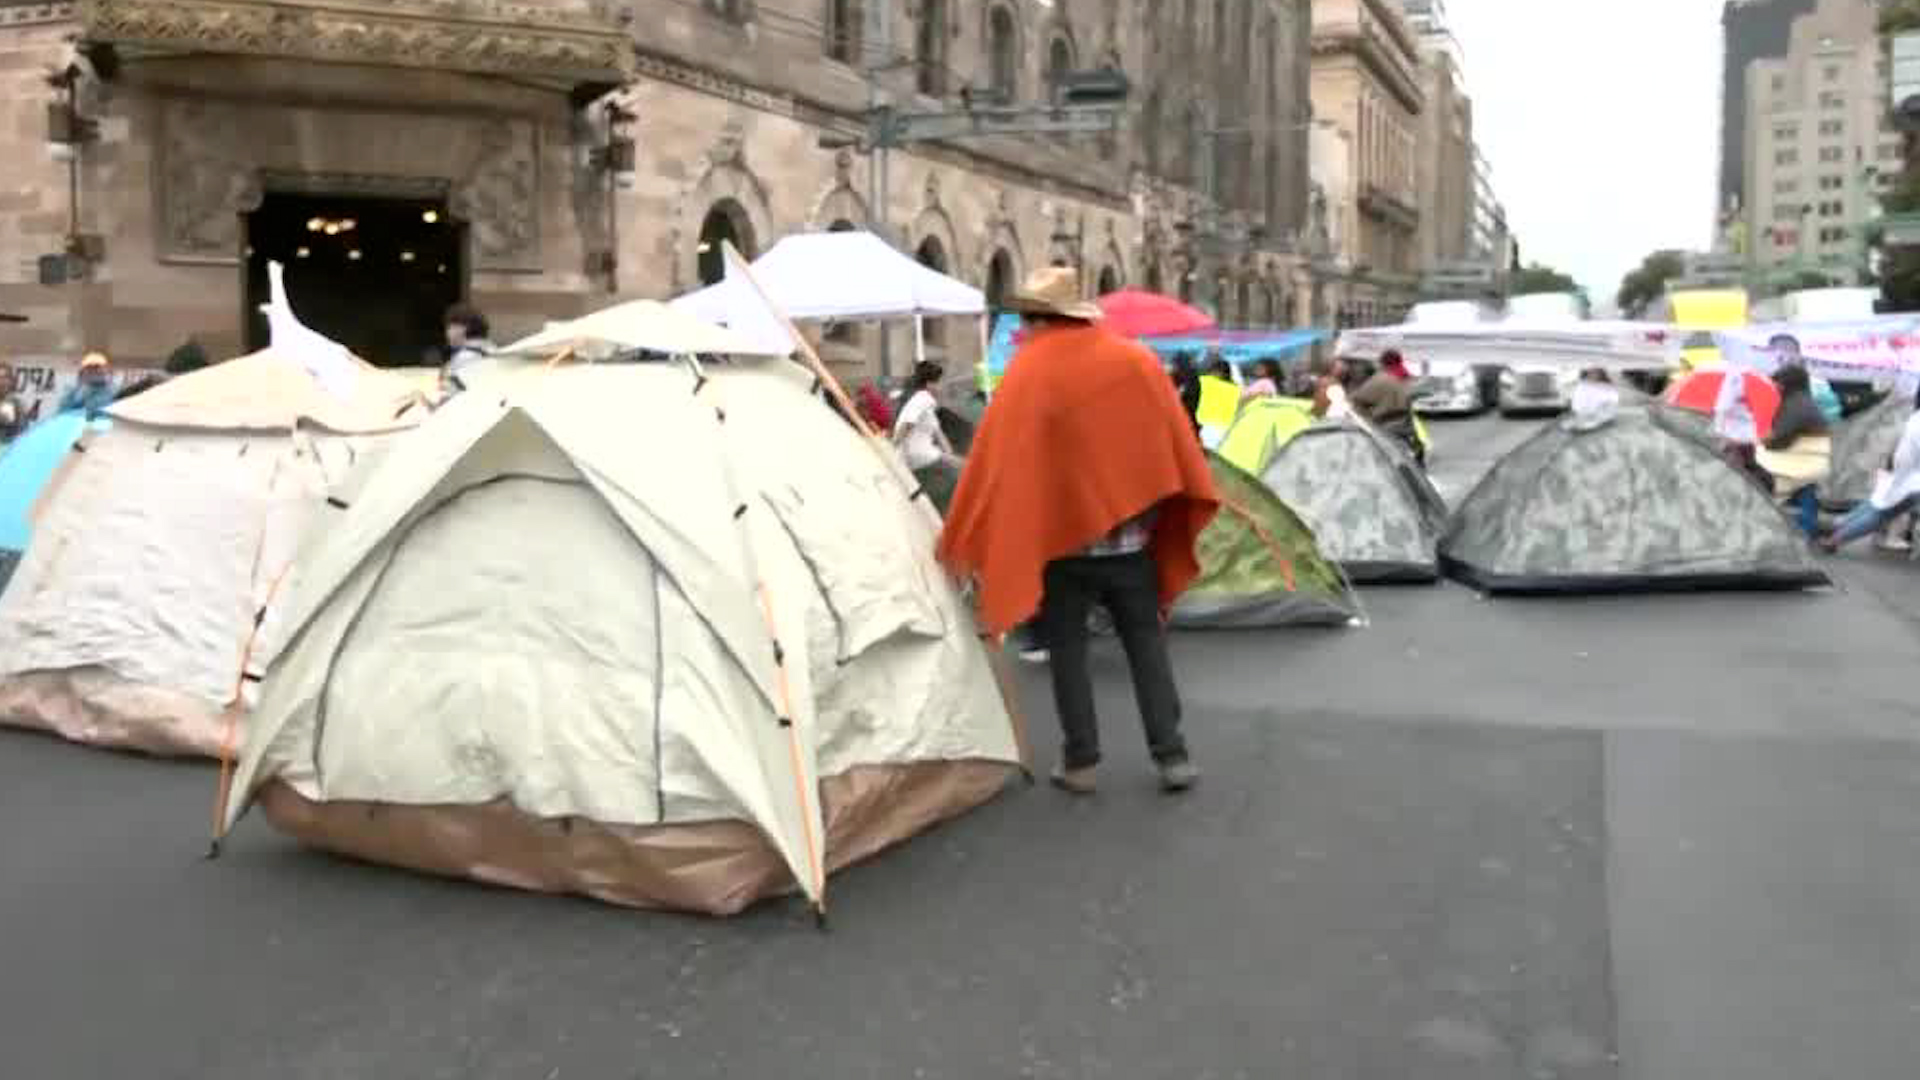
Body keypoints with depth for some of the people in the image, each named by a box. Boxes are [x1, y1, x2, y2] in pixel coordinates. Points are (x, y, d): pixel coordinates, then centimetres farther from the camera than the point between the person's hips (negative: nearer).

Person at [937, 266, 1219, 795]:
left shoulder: (1027, 373, -9)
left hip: (1060, 535, -3)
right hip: (1133, 535, 3)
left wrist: (962, 543, -7)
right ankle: (1172, 755, 9)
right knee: (1147, 643, 11)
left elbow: (993, 460, -11)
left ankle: (1080, 761, 10)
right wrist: (1186, 511, 17)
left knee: (1068, 648, 9)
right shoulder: (1138, 361, 3)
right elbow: (1176, 443, 7)